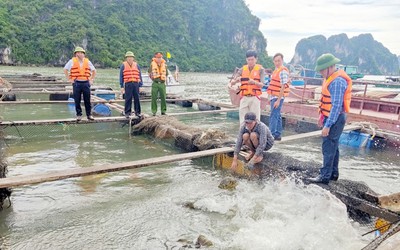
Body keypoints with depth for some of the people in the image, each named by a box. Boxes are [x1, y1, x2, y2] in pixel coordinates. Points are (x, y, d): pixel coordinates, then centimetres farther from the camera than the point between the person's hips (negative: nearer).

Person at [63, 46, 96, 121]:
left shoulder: (87, 61, 10)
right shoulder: (72, 61, 3)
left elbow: (94, 71, 20)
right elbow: (65, 70, 8)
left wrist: (91, 80, 12)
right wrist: (69, 79, 2)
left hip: (86, 83, 2)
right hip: (76, 83, -1)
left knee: (87, 100, 4)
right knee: (77, 100, 2)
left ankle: (89, 114, 13)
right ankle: (79, 115, 12)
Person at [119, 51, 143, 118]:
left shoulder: (136, 65, 13)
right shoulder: (123, 65, 7)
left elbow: (139, 76, 13)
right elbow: (121, 76, 6)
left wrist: (140, 85, 7)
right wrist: (122, 86, 1)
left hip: (136, 84, 2)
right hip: (128, 84, -2)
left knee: (137, 98, 4)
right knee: (128, 99, -1)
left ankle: (137, 112, 14)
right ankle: (127, 113, 8)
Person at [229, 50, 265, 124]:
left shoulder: (260, 69, 2)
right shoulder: (242, 69, 9)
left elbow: (262, 85, -7)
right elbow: (232, 82, 3)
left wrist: (254, 82, -29)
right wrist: (236, 80, -20)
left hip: (255, 98, -3)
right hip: (244, 98, 3)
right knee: (243, 119, 5)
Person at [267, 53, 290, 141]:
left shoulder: (283, 71, -14)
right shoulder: (276, 70, 15)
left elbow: (283, 87, -20)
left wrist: (278, 100, -23)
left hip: (278, 97, -10)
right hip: (274, 97, 10)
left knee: (274, 116, -10)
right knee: (277, 116, 13)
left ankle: (272, 135, -8)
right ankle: (277, 135, 21)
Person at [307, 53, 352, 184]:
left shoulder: (337, 82, -22)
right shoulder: (332, 78, 10)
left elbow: (337, 106, -25)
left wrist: (328, 125, -25)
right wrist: (322, 116, 21)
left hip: (334, 119, -10)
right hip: (330, 117, 10)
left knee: (328, 147, -5)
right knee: (333, 146, 17)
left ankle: (325, 176, 2)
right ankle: (333, 173, 28)